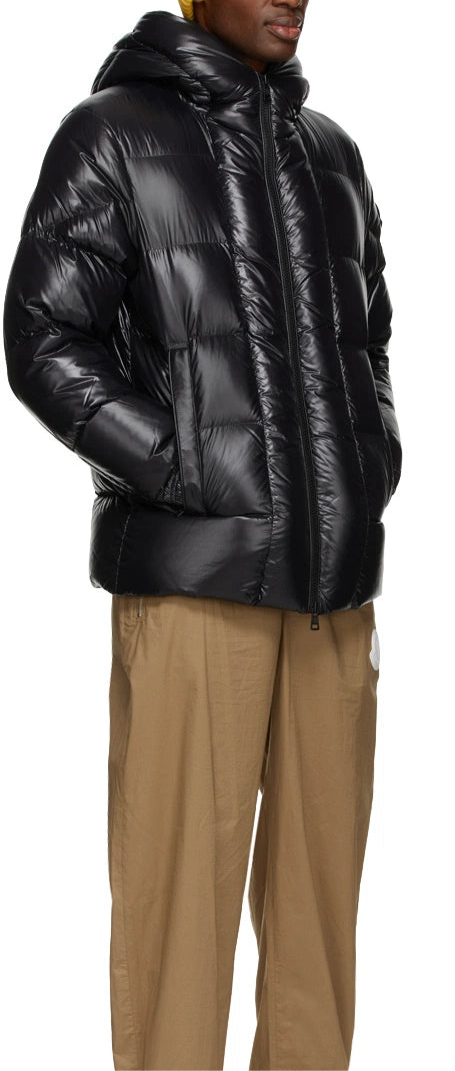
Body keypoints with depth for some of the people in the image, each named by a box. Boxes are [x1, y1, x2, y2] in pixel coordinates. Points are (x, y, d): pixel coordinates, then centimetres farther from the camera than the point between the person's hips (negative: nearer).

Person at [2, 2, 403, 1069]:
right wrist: (202, 476, -11)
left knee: (319, 879, 8)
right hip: (195, 575, -5)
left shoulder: (329, 150, 18)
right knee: (181, 881, -3)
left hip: (336, 577, 5)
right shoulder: (113, 131, 2)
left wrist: (372, 459, 7)